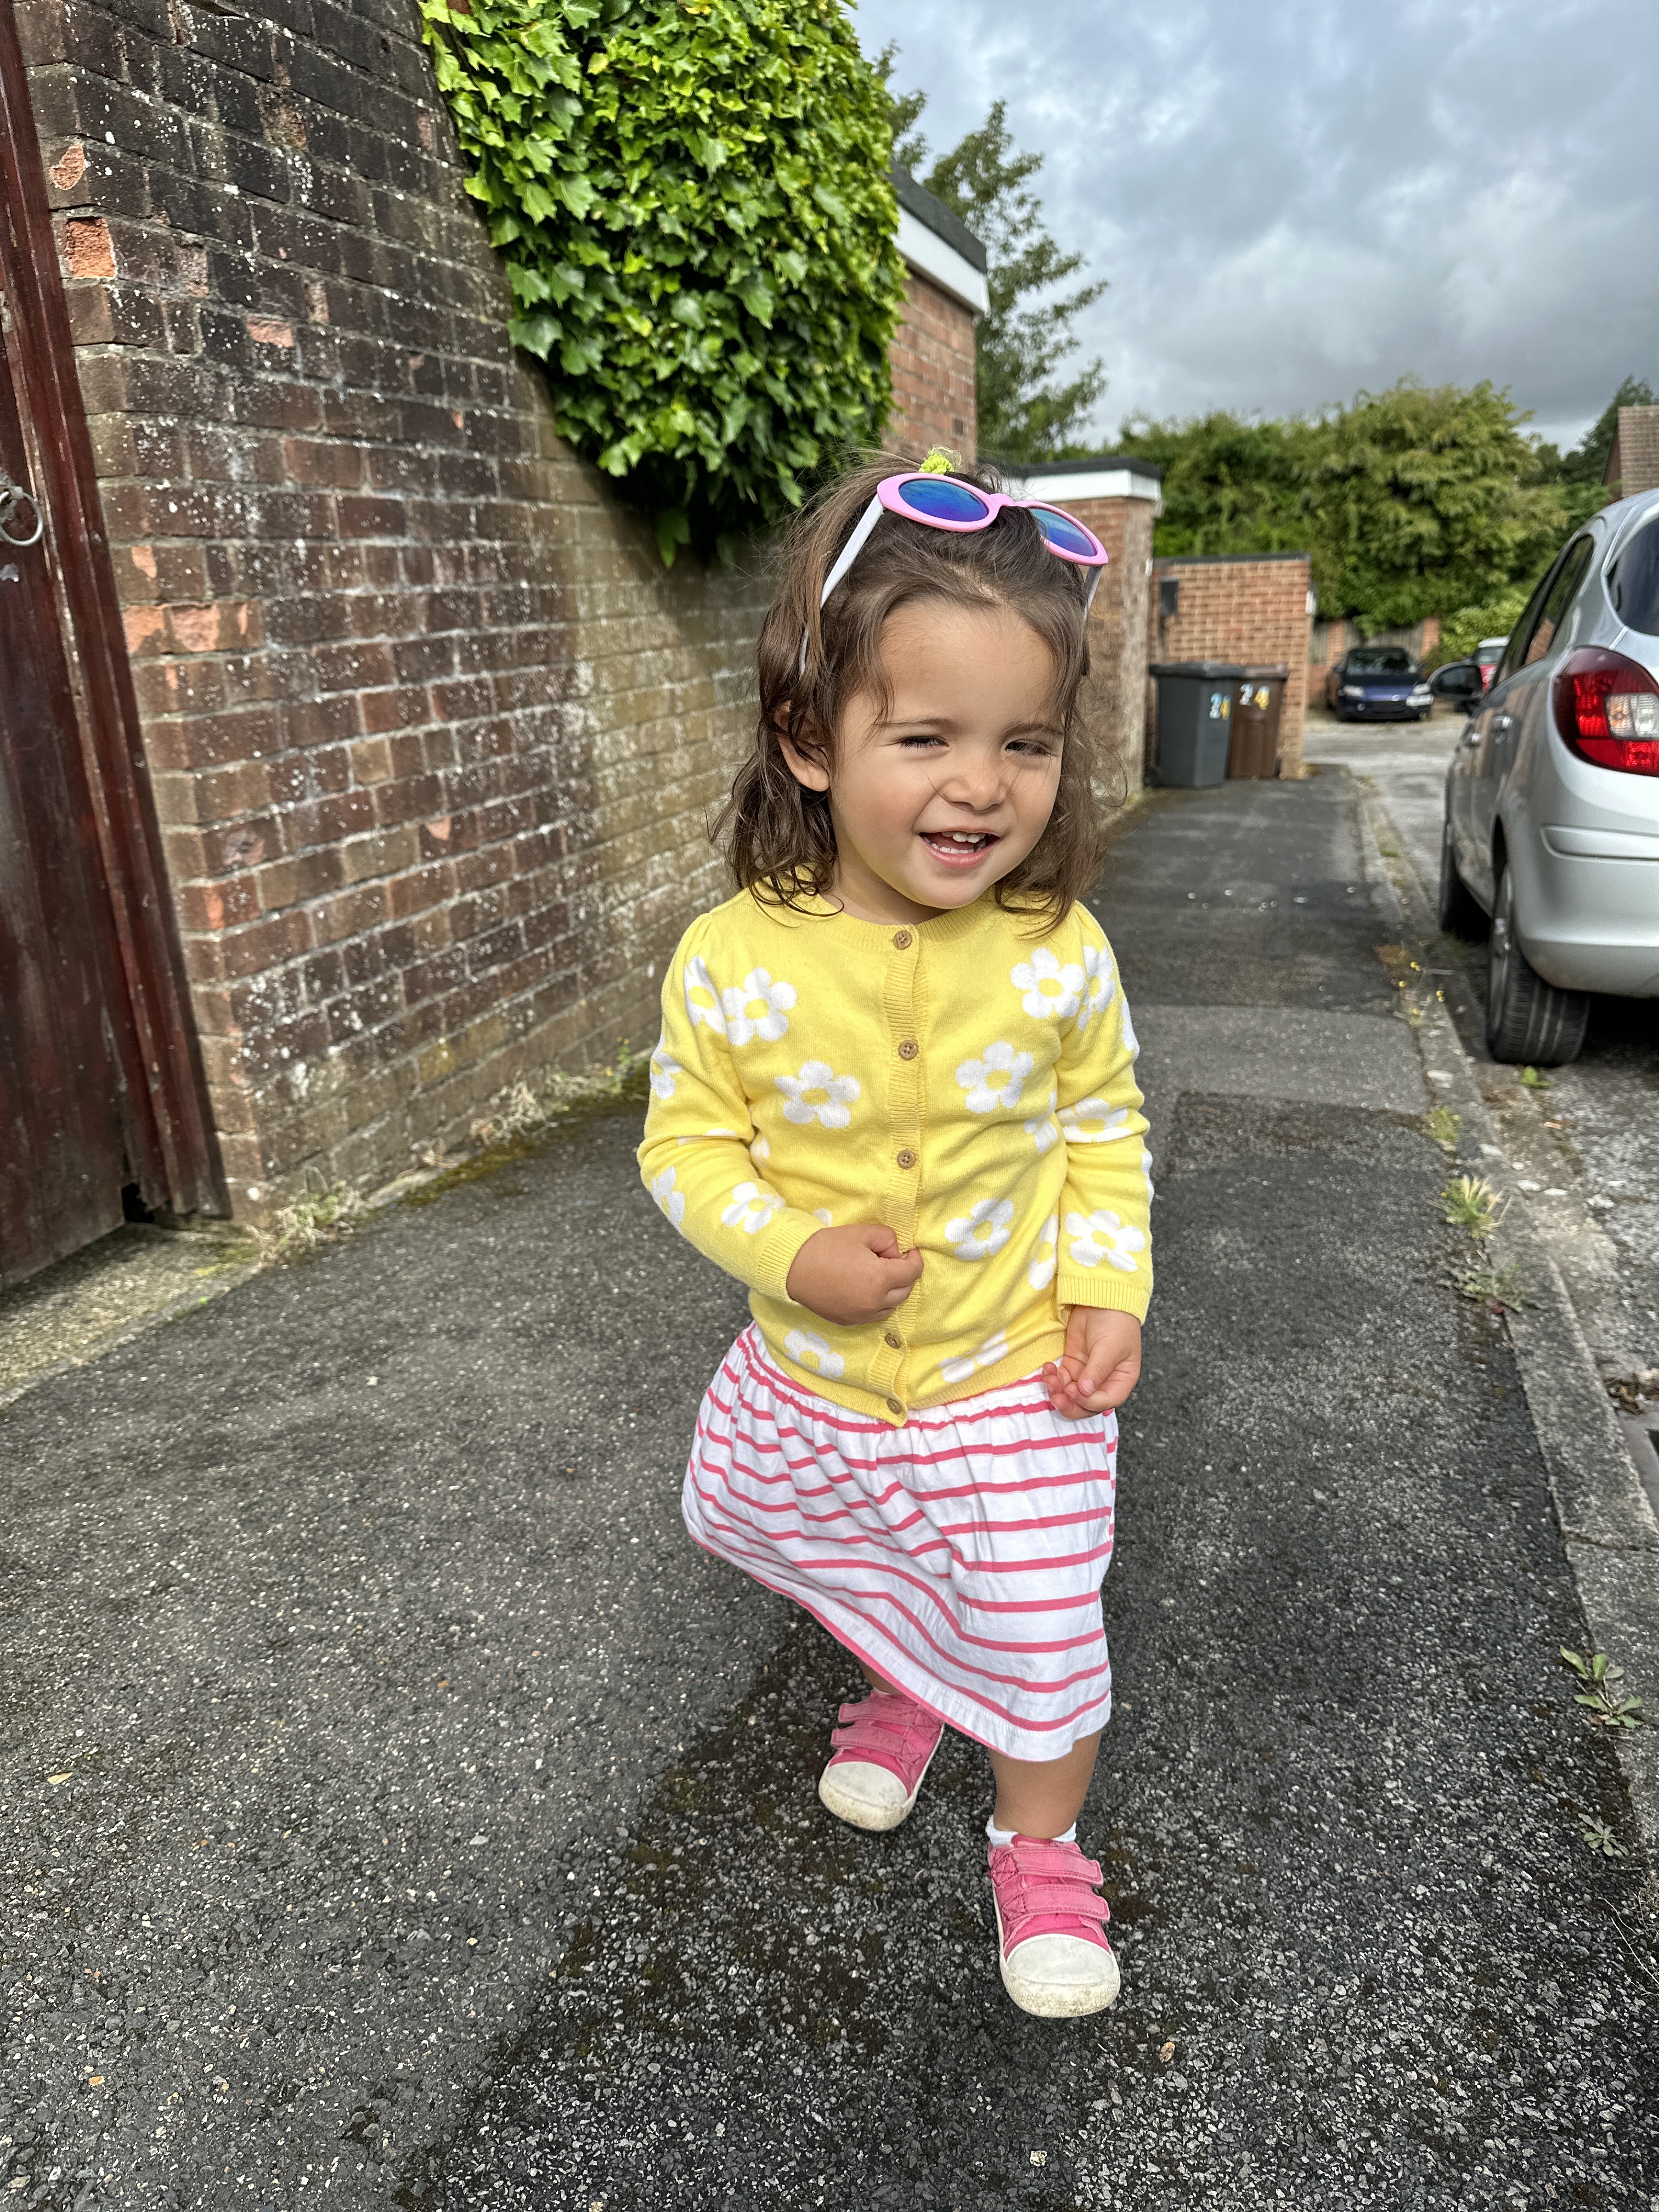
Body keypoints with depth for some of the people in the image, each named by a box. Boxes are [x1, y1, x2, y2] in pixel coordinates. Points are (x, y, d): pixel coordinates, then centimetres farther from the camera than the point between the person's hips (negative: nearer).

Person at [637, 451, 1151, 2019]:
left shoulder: (1058, 953, -17)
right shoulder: (733, 962, -21)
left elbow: (1102, 1129, -1)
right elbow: (688, 1146, -10)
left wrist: (1110, 1289, -9)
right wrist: (791, 1253, -24)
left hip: (1016, 1379, -1)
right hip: (814, 1375, 2)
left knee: (1038, 1629, 11)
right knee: (843, 1561, 28)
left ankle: (1041, 1849, 42)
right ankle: (900, 1689, 62)